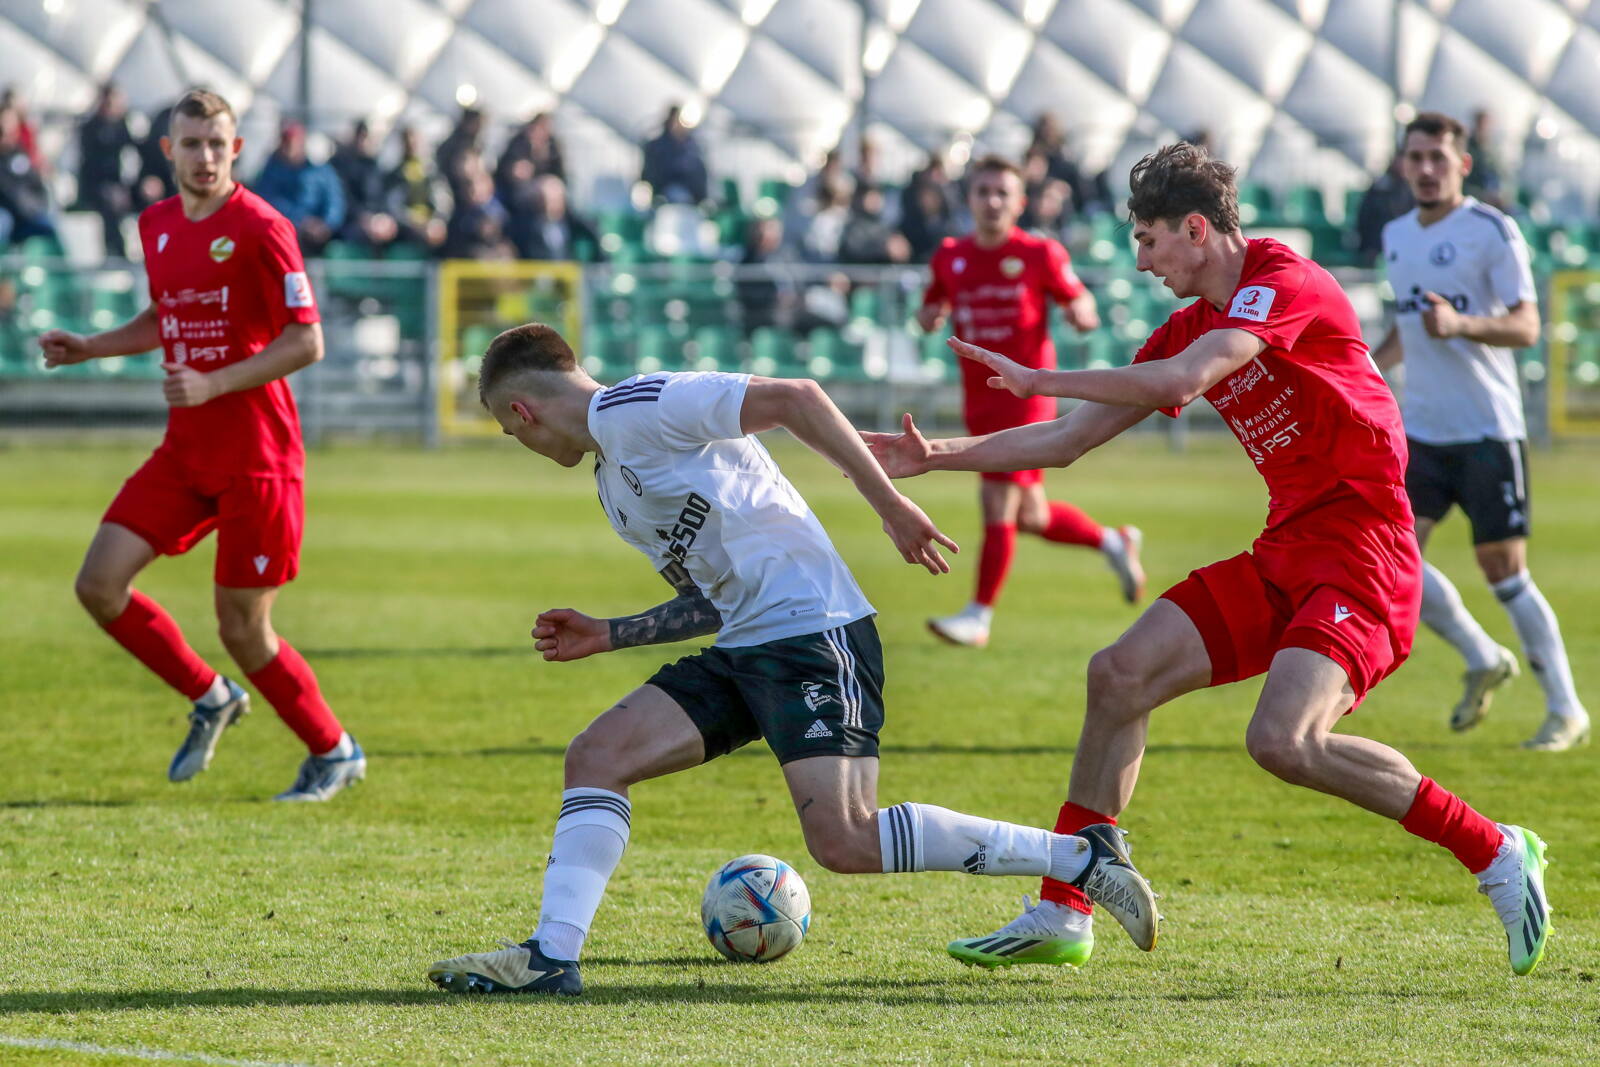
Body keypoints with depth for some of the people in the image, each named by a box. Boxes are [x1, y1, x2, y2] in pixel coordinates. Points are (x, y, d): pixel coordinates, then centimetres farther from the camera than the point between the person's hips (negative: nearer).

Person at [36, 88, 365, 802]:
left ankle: (334, 752, 19)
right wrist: (89, 348, 13)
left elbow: (306, 342, -15)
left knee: (242, 629, -3)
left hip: (257, 459, -7)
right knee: (100, 584, -4)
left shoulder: (259, 229, -13)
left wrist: (212, 384, -23)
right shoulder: (156, 225, 8)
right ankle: (210, 700, 17)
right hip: (185, 451, 7)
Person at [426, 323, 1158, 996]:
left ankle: (1079, 857, -11)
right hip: (742, 648, 10)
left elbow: (794, 398, -17)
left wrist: (889, 504, -19)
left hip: (813, 631, -10)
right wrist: (608, 635, 27)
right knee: (595, 757, -2)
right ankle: (551, 958, -5)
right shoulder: (613, 484, 23)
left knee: (843, 842, -19)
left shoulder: (634, 408, -8)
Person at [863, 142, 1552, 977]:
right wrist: (936, 458, 12)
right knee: (1120, 674, -1)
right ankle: (1063, 912, 6)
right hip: (1284, 554, 9)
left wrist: (1039, 379, -17)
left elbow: (1180, 381, -26)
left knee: (1284, 739, -26)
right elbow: (1068, 440, 19)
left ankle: (1496, 852, -11)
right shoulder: (1191, 328, 15)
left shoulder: (1285, 283, -12)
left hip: (1361, 548, -9)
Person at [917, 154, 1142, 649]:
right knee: (1029, 516, 12)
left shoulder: (1040, 255, -6)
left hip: (1026, 392, -5)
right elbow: (933, 308, 17)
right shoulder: (950, 257, 5)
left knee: (998, 504, -12)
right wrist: (929, 317, -7)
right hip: (979, 399, 5)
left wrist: (1082, 312, -20)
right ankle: (1113, 542, 36)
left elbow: (1078, 298, 3)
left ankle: (978, 615, -3)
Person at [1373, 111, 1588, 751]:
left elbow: (1527, 327, -14)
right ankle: (1484, 661, 14)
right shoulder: (1397, 236, 12)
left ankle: (1566, 710, 6)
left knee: (1502, 567, -6)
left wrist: (1461, 323, -30)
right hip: (1421, 428, 6)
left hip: (1488, 429, -6)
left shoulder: (1491, 231, -8)